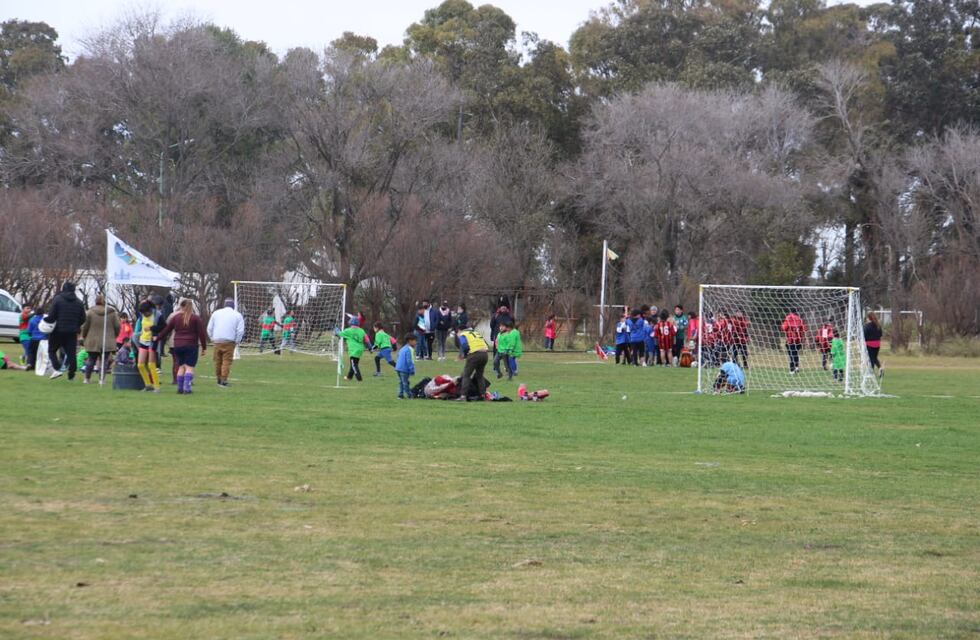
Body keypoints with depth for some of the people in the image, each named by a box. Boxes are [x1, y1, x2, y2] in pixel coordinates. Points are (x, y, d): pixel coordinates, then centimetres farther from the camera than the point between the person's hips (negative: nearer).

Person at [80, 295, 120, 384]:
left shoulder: (89, 312, -5)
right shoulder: (112, 313, 1)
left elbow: (84, 327, -2)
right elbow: (117, 327, 5)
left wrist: (83, 337, 13)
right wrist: (114, 336, 20)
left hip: (93, 342, 0)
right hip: (107, 342, 0)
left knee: (91, 360, 10)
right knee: (104, 361, 4)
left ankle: (87, 378, 17)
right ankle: (101, 379, -2)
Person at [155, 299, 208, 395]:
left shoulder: (176, 317, 5)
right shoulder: (196, 318, -1)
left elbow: (167, 330, 10)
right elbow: (201, 333, -3)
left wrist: (158, 338, 24)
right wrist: (204, 347, 3)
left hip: (178, 346, 3)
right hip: (191, 346, -3)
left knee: (181, 366, 12)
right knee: (189, 367, -3)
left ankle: (180, 388, 9)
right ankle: (187, 388, -14)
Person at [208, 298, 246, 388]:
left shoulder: (216, 313, 12)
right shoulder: (237, 315, 5)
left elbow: (209, 328, 11)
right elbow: (241, 331, -3)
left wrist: (212, 338, 19)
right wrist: (237, 342, 7)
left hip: (217, 341, 3)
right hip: (229, 342, -3)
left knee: (218, 361, 12)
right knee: (226, 361, -2)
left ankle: (219, 380, 20)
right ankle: (224, 381, -9)